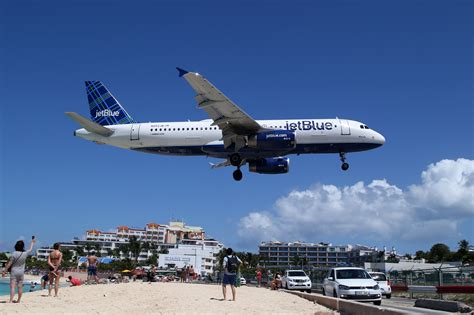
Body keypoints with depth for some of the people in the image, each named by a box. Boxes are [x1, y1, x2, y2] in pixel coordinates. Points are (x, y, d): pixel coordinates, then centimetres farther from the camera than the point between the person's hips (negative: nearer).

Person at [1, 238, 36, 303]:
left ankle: (11, 300, -19)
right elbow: (30, 249, 17)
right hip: (21, 273, 3)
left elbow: (9, 263, -10)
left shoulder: (14, 253, -13)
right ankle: (18, 300, 22)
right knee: (20, 287, 12)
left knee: (12, 286, -8)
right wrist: (32, 242, 35)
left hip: (14, 272, -3)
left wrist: (4, 271, -2)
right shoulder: (25, 253, -4)